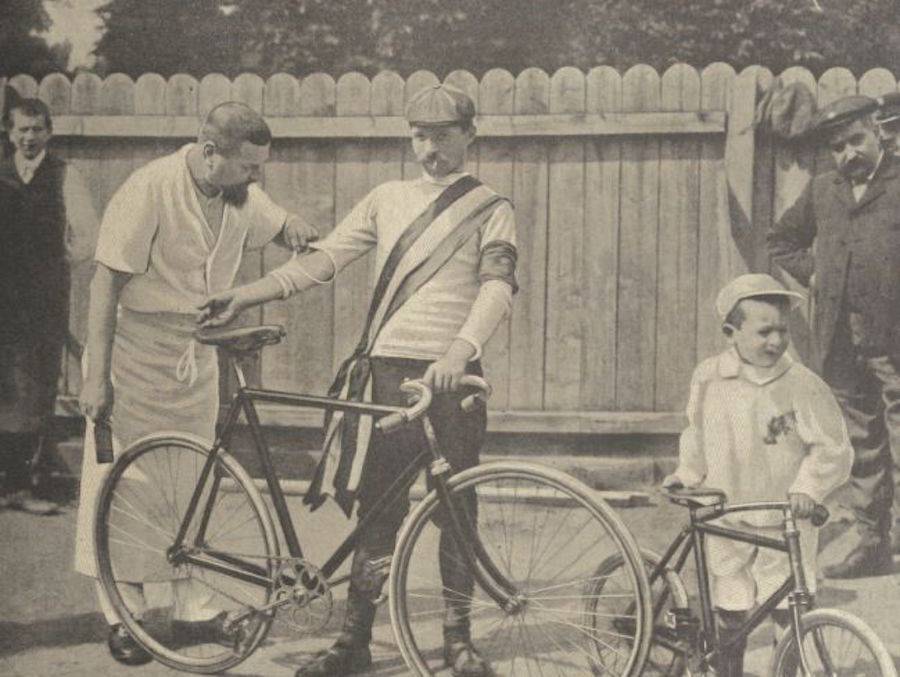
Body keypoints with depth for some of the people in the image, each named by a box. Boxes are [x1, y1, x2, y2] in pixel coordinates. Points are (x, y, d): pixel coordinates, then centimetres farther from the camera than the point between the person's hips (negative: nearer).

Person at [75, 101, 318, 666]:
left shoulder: (242, 195, 1)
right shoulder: (151, 189, -18)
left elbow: (277, 225, 21)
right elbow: (107, 284, -17)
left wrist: (295, 229, -5)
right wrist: (96, 376, -19)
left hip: (198, 356, 6)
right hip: (138, 354, -6)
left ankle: (193, 607, 21)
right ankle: (124, 615, 11)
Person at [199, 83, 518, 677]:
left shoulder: (490, 210, 4)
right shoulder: (388, 200, 14)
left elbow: (498, 287, -11)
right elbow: (322, 259, 10)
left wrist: (460, 351, -29)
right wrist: (243, 296, -2)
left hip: (450, 375, -2)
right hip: (386, 370, 3)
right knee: (377, 507, 5)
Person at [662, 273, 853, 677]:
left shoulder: (803, 386, -13)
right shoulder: (708, 378, -1)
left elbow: (833, 449, -10)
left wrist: (808, 486, -23)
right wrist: (687, 474, 6)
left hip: (784, 525, -3)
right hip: (727, 520, 3)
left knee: (790, 615, -4)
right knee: (730, 615, 10)